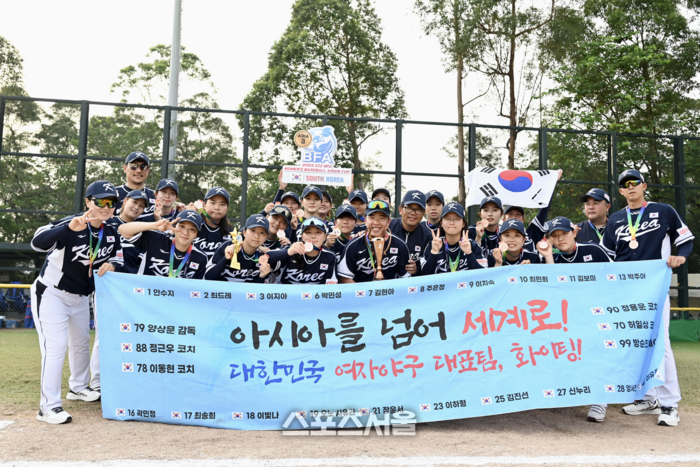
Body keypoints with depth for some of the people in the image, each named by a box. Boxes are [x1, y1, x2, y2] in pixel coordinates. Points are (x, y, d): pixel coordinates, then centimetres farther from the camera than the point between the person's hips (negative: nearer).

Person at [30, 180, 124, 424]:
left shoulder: (111, 233, -5)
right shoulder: (69, 224, -26)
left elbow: (118, 259, 6)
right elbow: (38, 242, -42)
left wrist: (110, 265, -19)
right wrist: (70, 227, -59)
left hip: (80, 297, 7)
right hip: (50, 294, -7)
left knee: (81, 343, 20)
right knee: (55, 347, -14)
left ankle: (78, 387, 41)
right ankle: (48, 406, -6)